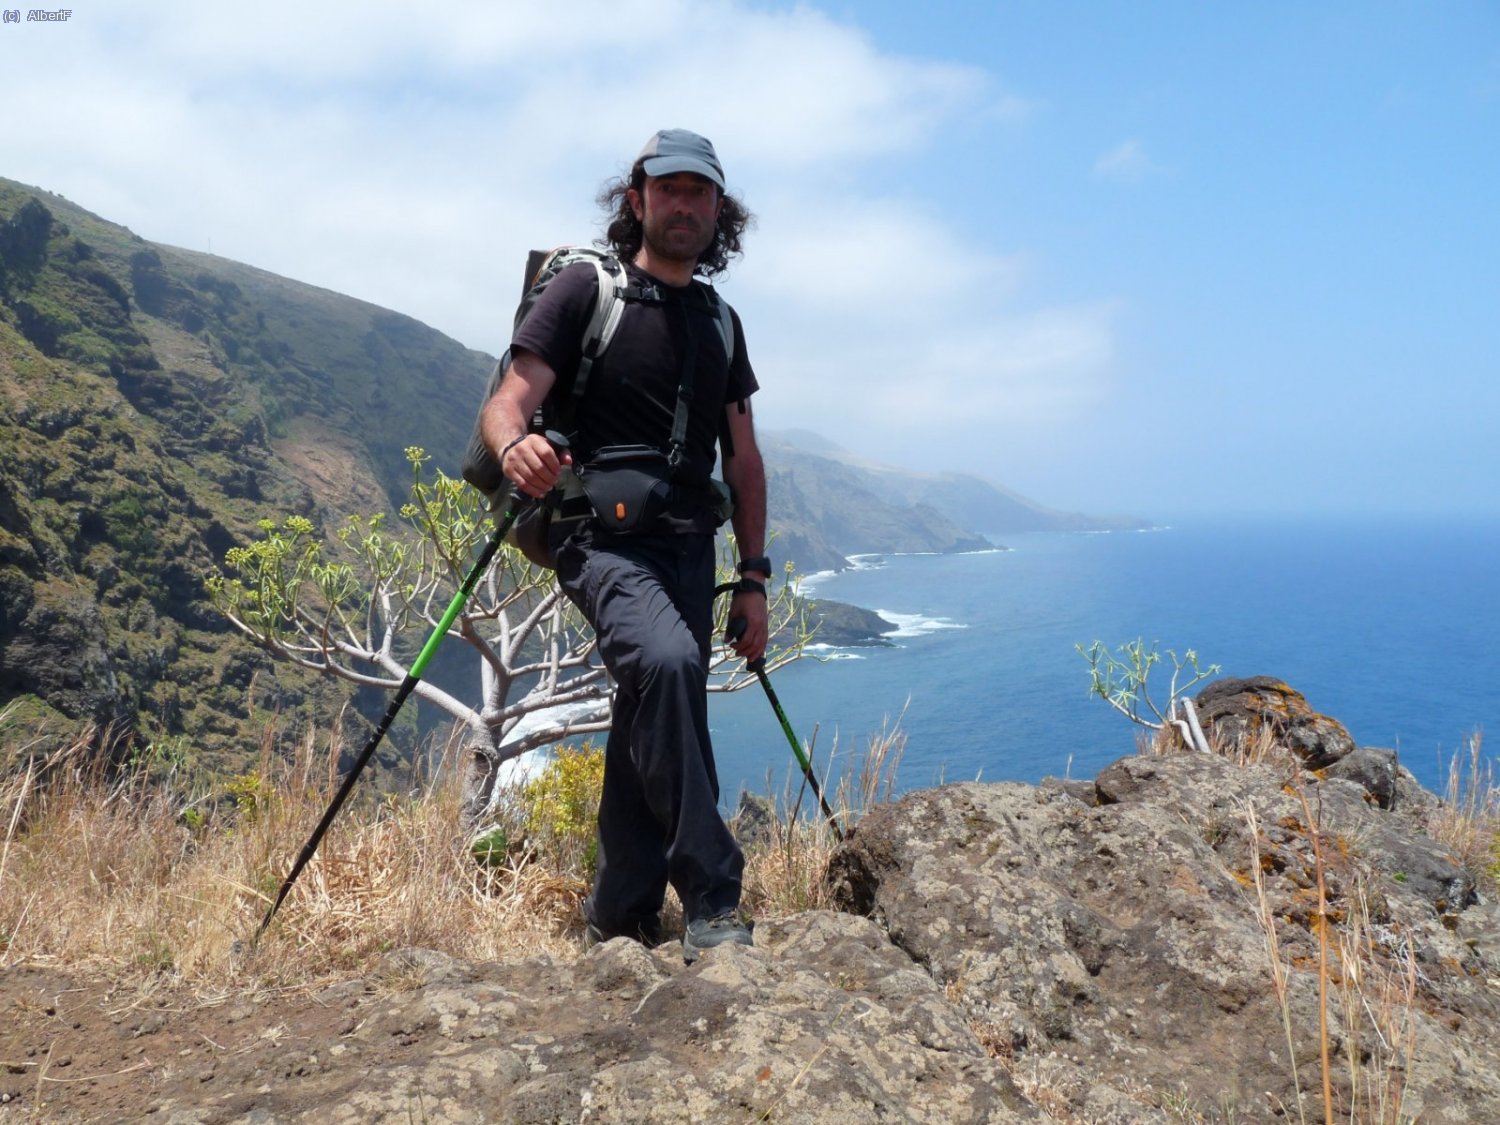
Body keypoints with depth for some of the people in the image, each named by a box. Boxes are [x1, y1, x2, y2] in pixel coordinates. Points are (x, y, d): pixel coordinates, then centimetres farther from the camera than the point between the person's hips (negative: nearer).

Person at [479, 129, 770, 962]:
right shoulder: (584, 289, 1)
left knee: (651, 721, 6)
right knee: (667, 659, -31)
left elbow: (743, 462, 18)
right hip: (602, 536, -5)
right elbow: (506, 403, -8)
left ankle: (619, 922, 21)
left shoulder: (721, 324, 17)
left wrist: (752, 580, 11)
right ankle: (712, 903, -22)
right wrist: (515, 444, -33)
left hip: (686, 544, 6)